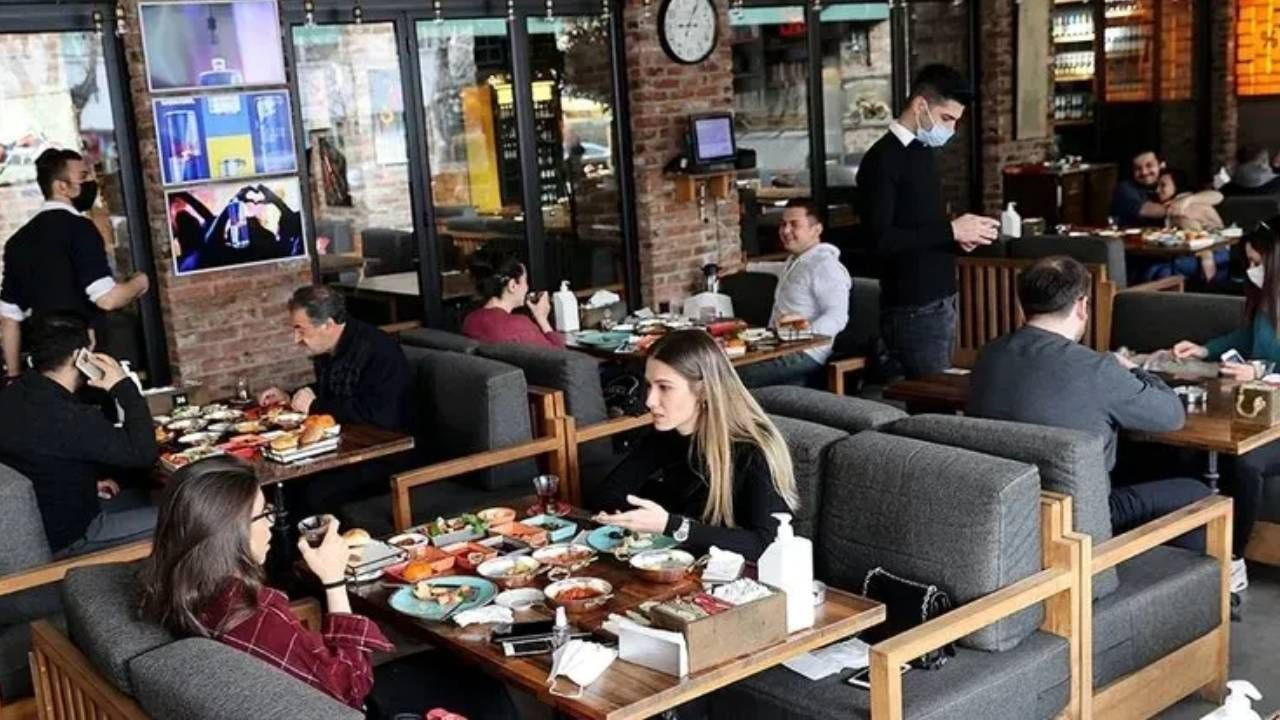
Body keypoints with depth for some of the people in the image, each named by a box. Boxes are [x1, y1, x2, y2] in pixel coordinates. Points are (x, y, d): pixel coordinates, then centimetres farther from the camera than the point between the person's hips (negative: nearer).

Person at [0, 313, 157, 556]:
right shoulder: (68, 417, -31)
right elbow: (143, 453, -27)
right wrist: (124, 387, -20)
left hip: (32, 522, 9)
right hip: (64, 537, -9)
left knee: (141, 496, 23)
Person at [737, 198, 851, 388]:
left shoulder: (825, 266, -11)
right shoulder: (795, 260, 22)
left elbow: (838, 317, -21)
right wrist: (748, 267, 58)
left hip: (804, 355, -10)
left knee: (736, 376, -30)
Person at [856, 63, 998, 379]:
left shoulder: (925, 152, 14)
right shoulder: (883, 159, -13)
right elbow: (881, 238, -22)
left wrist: (959, 236, 1)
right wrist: (951, 231, -20)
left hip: (941, 300, 9)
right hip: (913, 309, -9)